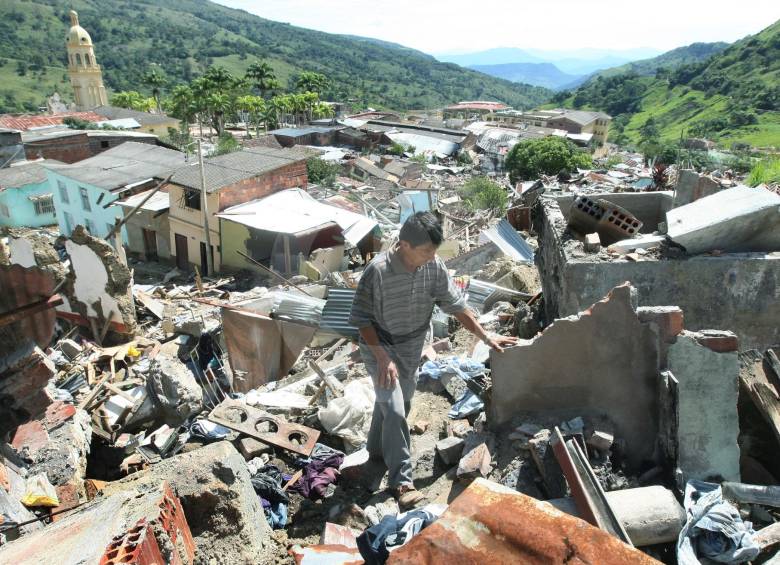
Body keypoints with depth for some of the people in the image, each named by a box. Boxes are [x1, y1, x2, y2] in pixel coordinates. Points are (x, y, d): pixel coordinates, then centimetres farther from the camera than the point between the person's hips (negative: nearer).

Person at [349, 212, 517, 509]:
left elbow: (455, 305, -4)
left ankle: (377, 449, 45)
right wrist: (383, 358, -24)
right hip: (379, 345, -5)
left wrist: (486, 336, -4)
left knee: (401, 402, 20)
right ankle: (401, 482, 3)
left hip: (412, 345, 6)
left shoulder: (434, 266, -15)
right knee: (394, 409, -11)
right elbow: (362, 319, -20)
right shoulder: (378, 270, -29)